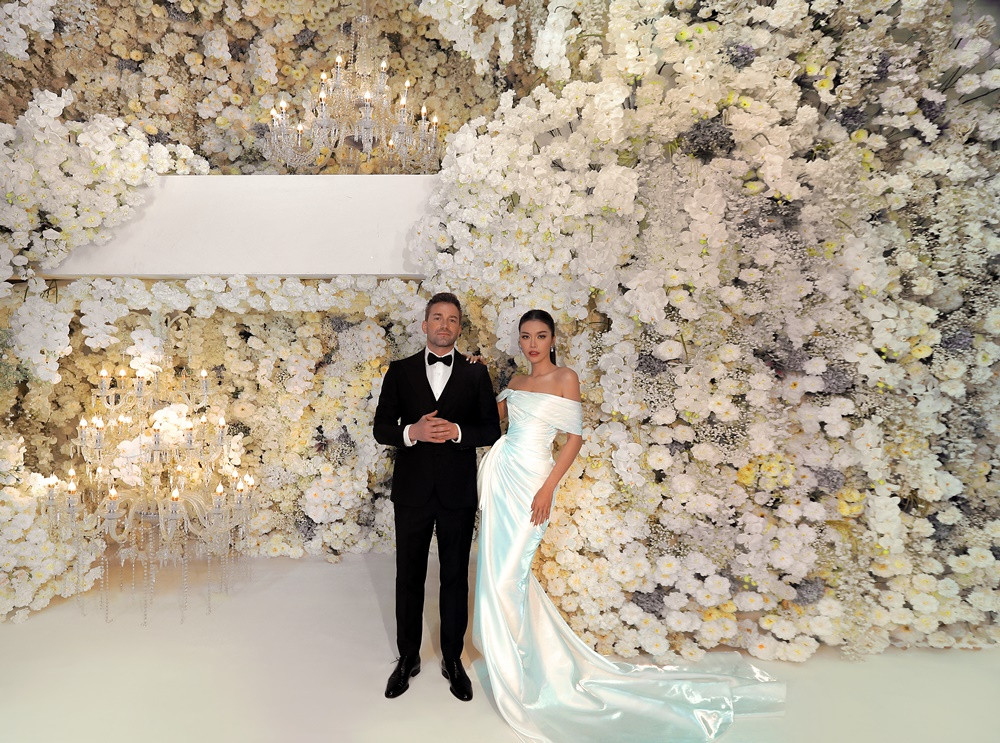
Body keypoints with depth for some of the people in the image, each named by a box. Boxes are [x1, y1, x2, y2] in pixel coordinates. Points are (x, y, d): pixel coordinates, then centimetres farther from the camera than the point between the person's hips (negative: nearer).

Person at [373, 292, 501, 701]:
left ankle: (453, 659, 31)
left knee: (455, 579, 12)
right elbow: (381, 428, 0)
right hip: (412, 491, 0)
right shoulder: (400, 371, 3)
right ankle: (407, 658, 33)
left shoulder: (476, 373, 2)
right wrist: (412, 432, -19)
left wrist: (457, 431, -18)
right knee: (409, 577, 13)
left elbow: (492, 430, 0)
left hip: (458, 493, 0)